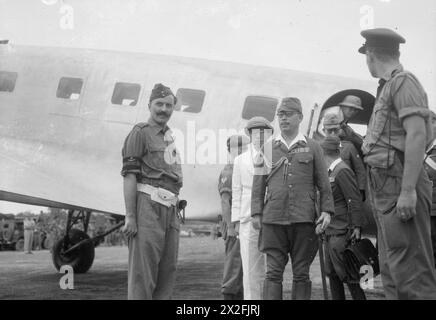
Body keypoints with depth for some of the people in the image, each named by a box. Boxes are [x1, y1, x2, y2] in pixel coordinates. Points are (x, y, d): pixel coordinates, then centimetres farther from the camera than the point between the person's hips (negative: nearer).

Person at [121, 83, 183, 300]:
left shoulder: (169, 137, 23)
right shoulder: (141, 132, -1)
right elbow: (129, 175, -9)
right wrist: (130, 217, -17)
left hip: (169, 209, 8)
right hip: (148, 204, -8)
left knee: (167, 272, 7)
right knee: (142, 272, -8)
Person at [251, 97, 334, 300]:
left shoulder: (312, 147, 10)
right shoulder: (268, 149, 13)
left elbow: (323, 183, 9)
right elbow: (258, 184, 11)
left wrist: (326, 210, -1)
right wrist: (256, 213, 3)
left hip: (303, 219, 0)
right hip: (273, 218, 1)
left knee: (301, 273, 3)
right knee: (273, 272, -2)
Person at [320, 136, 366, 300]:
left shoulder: (343, 171, -11)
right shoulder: (331, 172, 16)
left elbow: (355, 201, -15)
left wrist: (356, 227, -18)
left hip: (341, 232, -9)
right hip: (330, 232, 9)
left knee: (345, 273, -6)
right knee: (332, 274, 10)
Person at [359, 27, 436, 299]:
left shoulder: (403, 81, -7)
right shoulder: (388, 86, 20)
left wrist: (408, 190, -23)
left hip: (399, 185, -10)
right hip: (386, 188, 10)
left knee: (411, 272, -12)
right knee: (392, 272, 12)